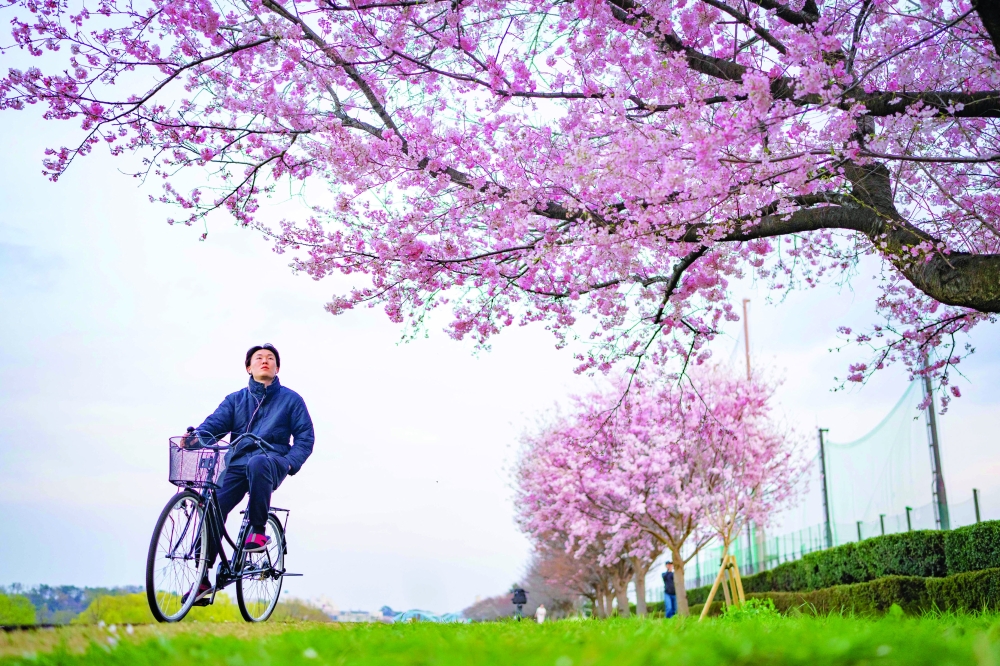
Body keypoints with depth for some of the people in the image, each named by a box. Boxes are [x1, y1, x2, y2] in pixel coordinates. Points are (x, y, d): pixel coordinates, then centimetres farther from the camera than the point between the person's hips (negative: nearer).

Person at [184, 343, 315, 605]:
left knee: (257, 462, -39)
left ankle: (258, 532, -28)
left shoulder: (290, 399, 12)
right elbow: (215, 423, 2)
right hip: (237, 463, 3)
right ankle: (203, 579, -10)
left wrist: (290, 463, -11)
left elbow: (305, 437, 7)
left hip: (272, 461, -3)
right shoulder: (235, 399, 18)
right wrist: (197, 436, -21)